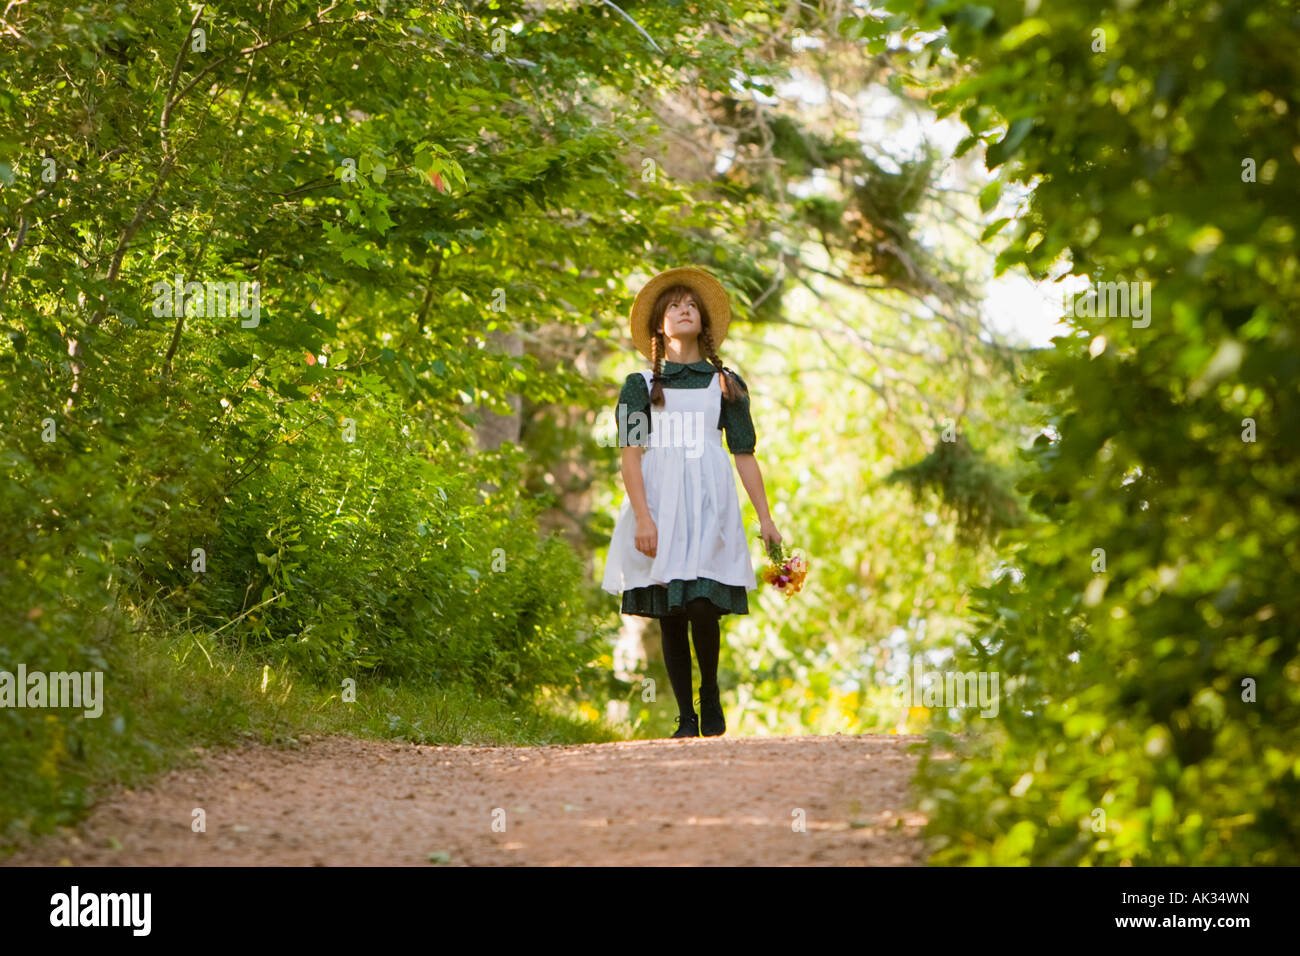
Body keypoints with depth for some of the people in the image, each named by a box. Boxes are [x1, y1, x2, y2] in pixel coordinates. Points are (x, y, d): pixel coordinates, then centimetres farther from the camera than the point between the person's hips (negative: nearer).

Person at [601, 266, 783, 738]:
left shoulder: (725, 384, 16)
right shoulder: (640, 385, 12)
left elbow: (745, 453, 13)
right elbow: (631, 453, 2)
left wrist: (765, 519, 6)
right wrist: (642, 517, -11)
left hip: (709, 501, 0)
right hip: (657, 499, 0)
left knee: (702, 606, -16)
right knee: (669, 614, -2)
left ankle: (711, 697, 6)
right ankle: (685, 716, 5)